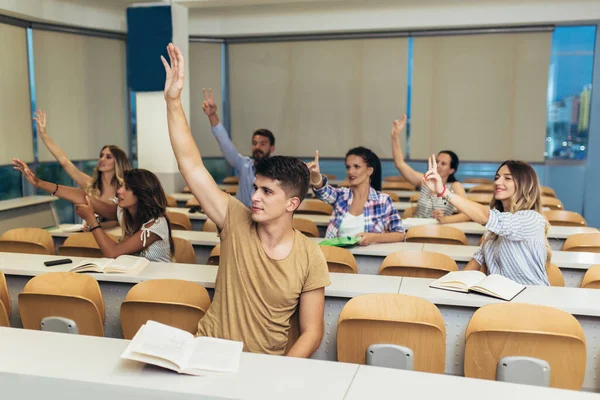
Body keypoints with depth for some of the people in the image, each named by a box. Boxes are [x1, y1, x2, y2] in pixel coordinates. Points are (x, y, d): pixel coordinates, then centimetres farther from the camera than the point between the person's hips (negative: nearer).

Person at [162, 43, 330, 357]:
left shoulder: (310, 258, -9)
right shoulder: (236, 222, -7)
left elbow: (311, 332, -4)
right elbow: (191, 165, -12)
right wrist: (173, 101, -17)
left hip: (263, 365, 0)